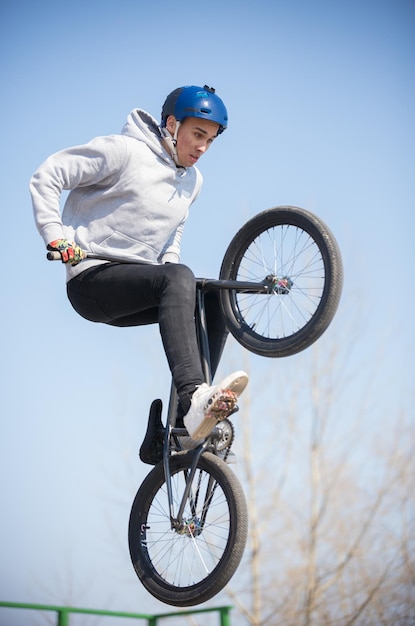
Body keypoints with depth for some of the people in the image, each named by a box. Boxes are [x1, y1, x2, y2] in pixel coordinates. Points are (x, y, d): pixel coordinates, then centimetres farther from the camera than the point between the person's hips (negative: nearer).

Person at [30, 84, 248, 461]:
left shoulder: (192, 181, 14)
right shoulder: (124, 152, -9)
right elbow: (47, 177, -9)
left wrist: (170, 264, 9)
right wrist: (56, 235, -18)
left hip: (134, 294, 8)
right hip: (91, 280, -8)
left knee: (216, 299, -12)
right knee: (179, 279, -34)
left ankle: (196, 415, -13)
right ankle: (194, 400, -50)